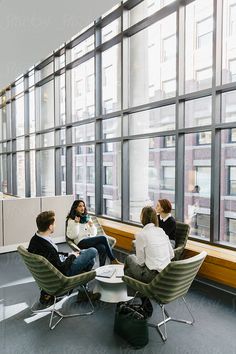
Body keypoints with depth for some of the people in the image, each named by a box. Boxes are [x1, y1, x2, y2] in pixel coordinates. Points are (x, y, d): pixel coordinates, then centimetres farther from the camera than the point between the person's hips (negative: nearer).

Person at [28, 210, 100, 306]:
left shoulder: (34, 239, -8)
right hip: (62, 273, -9)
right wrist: (72, 256, -9)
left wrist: (68, 254, 5)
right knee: (93, 251, -3)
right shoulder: (47, 247, -36)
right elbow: (62, 269, -24)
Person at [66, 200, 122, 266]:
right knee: (103, 238, -25)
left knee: (102, 248, -30)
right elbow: (72, 236, -7)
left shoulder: (87, 218, 19)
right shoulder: (71, 220, 5)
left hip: (91, 240, 5)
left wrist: (92, 226, -2)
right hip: (81, 242, -5)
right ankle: (113, 260, -17)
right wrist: (76, 223, -14)